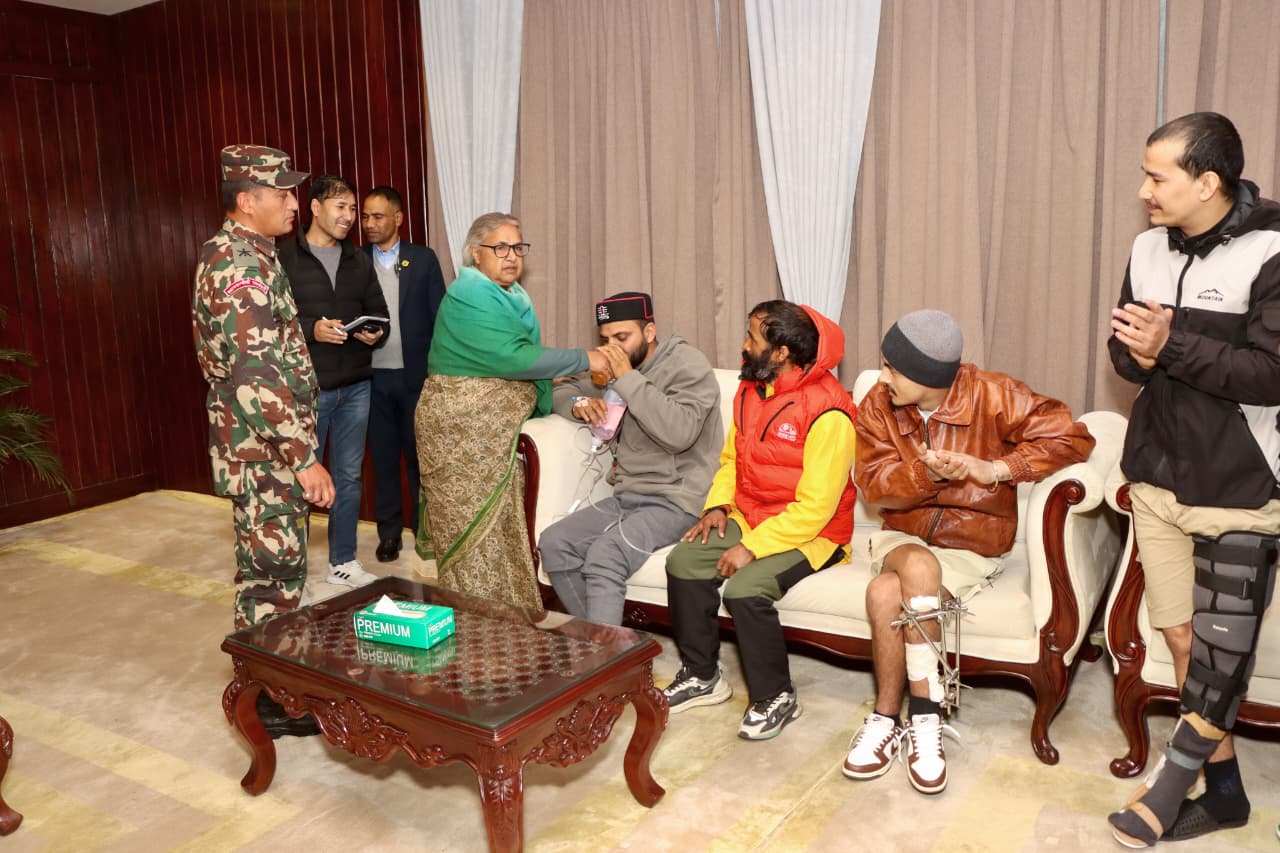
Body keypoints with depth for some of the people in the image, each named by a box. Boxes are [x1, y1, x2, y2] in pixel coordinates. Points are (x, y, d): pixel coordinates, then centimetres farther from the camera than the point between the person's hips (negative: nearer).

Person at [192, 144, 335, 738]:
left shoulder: (243, 254, 14)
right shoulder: (239, 264, -19)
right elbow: (258, 374, -26)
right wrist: (305, 458, -26)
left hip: (265, 447, 10)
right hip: (264, 449, -10)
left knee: (272, 567, 18)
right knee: (273, 574, 0)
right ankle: (268, 702, 13)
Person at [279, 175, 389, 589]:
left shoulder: (359, 261, 12)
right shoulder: (284, 258, -6)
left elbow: (379, 311, 16)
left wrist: (376, 334, -5)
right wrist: (311, 329, -23)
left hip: (355, 386, 5)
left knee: (348, 476, 12)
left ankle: (343, 561, 25)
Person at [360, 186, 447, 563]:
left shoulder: (423, 259, 1)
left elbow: (439, 316, 0)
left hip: (415, 374, -1)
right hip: (373, 376, 1)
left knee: (419, 455, 7)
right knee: (383, 457, 9)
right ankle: (389, 531, 20)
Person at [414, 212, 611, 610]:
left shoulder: (511, 294, 12)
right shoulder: (469, 296, -17)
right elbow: (512, 358, -27)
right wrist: (584, 359, -20)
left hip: (496, 433, 9)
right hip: (462, 432, -9)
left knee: (502, 527, 12)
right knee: (475, 532, -2)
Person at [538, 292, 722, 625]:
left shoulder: (687, 364, -8)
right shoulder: (616, 369, 14)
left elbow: (679, 433, -25)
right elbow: (561, 390, 25)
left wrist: (628, 378, -22)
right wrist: (579, 403, 1)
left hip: (676, 501, -7)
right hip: (626, 497, 8)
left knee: (604, 555, -30)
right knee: (553, 544, -13)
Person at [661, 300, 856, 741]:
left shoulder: (827, 412, -22)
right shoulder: (750, 391, 5)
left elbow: (815, 506, -23)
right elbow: (731, 458, 17)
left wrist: (751, 548, -24)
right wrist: (717, 506, -1)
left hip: (809, 533, -7)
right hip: (748, 518, 8)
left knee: (745, 588, -29)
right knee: (683, 561, -13)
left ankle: (775, 697, -4)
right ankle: (702, 676, 5)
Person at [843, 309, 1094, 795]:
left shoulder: (992, 396, -13)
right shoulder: (877, 406, -5)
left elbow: (1072, 437, -14)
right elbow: (873, 486, -11)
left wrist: (995, 469, -21)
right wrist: (926, 473, -31)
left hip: (971, 545, -3)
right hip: (901, 537, 3)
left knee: (886, 593, -30)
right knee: (919, 567, -33)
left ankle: (888, 717, -10)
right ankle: (925, 715, -19)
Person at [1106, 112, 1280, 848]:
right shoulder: (1150, 248, 5)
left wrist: (1172, 345, -24)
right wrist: (1137, 352, -12)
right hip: (1157, 476, 6)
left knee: (1220, 650, 4)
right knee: (1181, 637, 12)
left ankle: (1177, 779, 24)